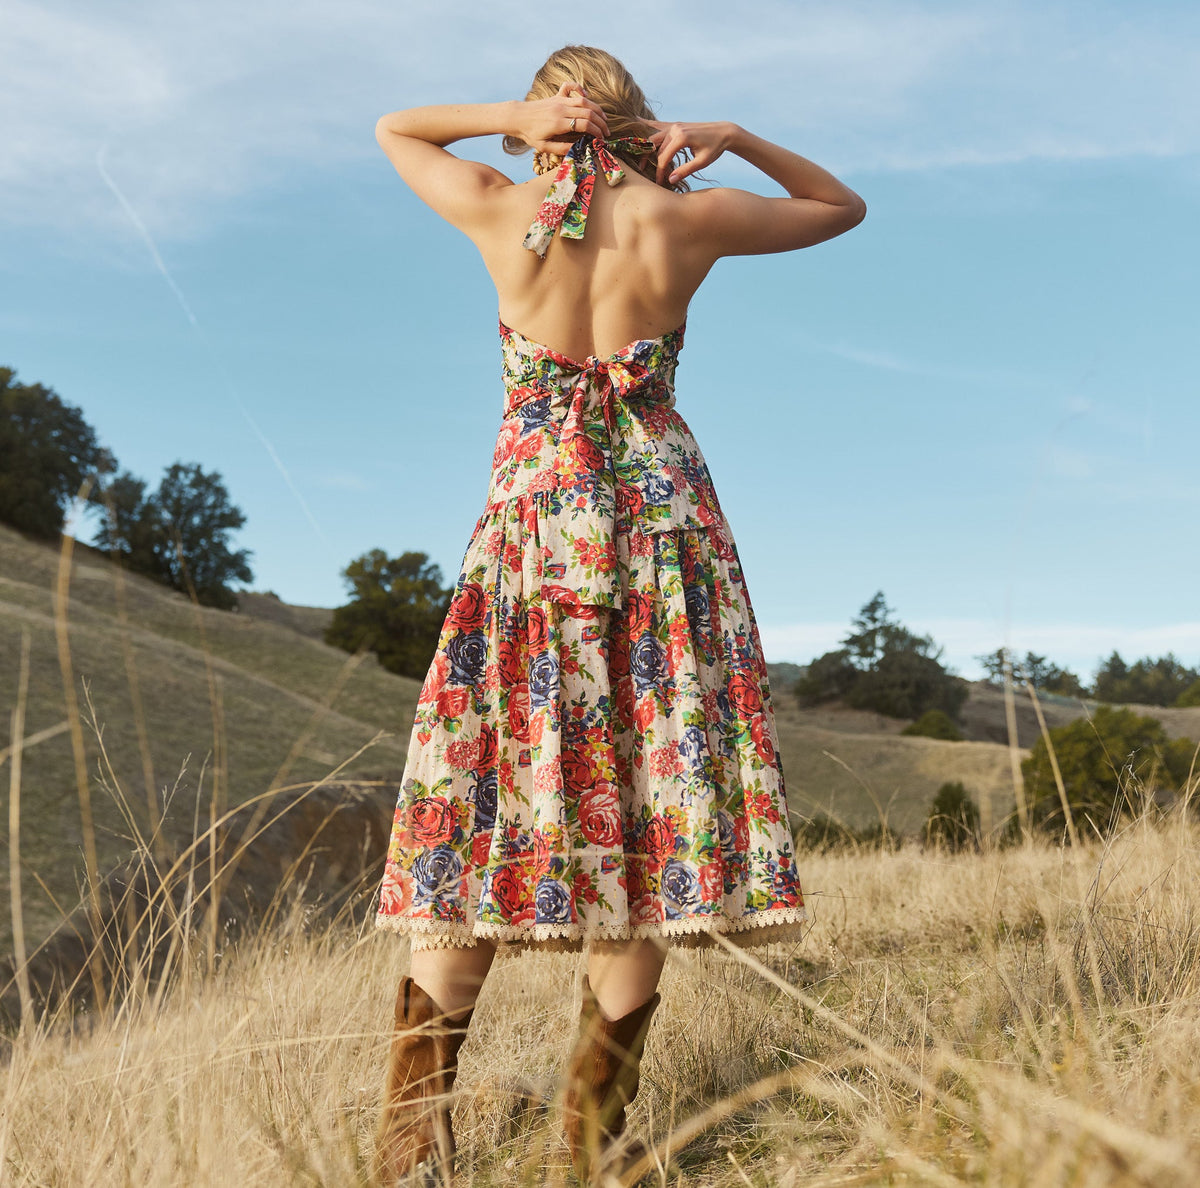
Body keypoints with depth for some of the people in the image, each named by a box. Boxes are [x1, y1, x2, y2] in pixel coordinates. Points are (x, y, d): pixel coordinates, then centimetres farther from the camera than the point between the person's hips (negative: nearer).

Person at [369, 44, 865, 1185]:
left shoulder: (499, 211, 1)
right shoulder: (689, 219, 2)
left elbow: (390, 128, 21)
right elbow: (844, 205, 19)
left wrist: (508, 117, 7)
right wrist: (729, 137, 9)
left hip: (529, 520, 0)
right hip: (662, 523, 0)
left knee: (475, 805, 3)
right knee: (651, 811, 2)